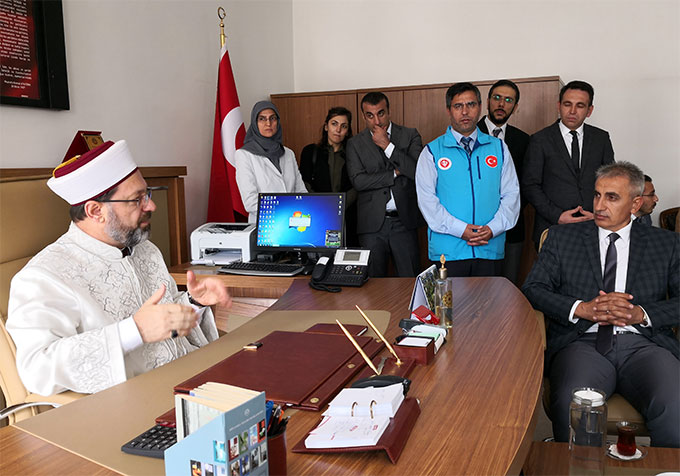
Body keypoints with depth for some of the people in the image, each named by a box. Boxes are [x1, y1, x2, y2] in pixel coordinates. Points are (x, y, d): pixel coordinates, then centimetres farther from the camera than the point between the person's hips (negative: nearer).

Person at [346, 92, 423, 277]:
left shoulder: (410, 136, 5)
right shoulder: (355, 144, 6)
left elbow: (418, 172, -10)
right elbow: (358, 181, -7)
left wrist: (387, 145, -10)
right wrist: (395, 173, -8)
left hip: (404, 222, 0)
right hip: (372, 224, 0)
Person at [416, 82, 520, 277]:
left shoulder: (498, 147, 12)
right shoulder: (432, 151, 4)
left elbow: (511, 194, 7)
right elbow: (426, 199, -5)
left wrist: (493, 228, -9)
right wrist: (460, 229, -14)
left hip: (490, 248, 2)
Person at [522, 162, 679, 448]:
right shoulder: (562, 237, 17)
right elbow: (533, 289, 6)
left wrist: (641, 314, -9)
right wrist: (582, 308, -10)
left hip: (643, 344, 1)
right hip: (582, 343, 0)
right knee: (571, 404, -33)